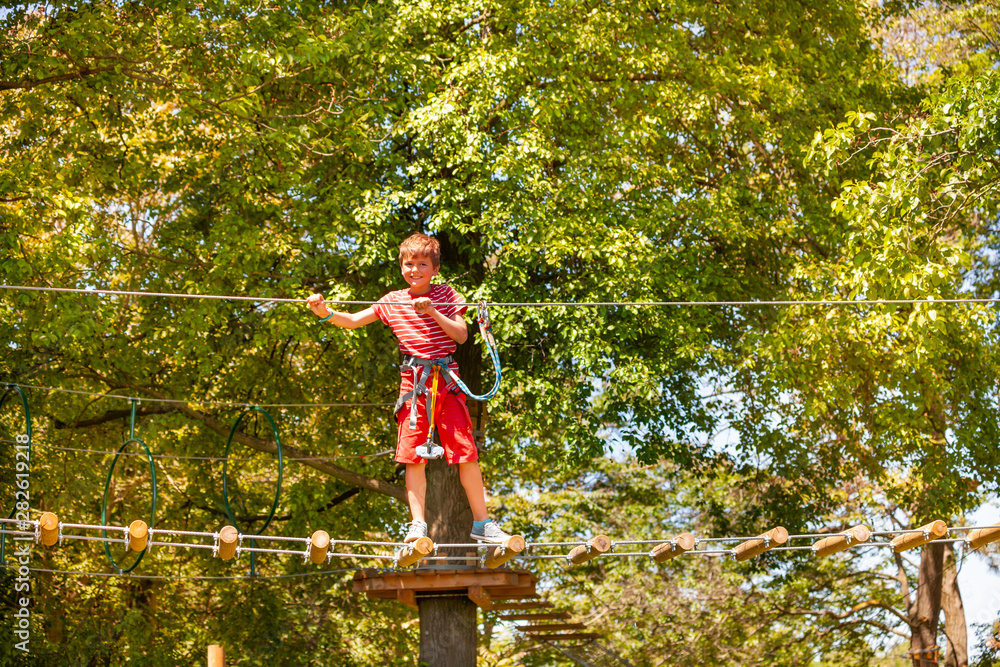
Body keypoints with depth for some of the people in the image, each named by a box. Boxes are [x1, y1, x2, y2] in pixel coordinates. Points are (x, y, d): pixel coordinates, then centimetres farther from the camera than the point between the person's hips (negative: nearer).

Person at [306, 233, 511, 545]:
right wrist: (325, 312, -11)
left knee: (466, 452, -2)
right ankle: (418, 524, -3)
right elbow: (353, 321, 6)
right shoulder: (392, 301, 8)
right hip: (413, 381, 1)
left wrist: (432, 311, -14)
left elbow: (461, 334, -3)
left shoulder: (445, 295, 6)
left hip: (446, 379, -1)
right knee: (414, 455, -5)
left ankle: (481, 522, 7)